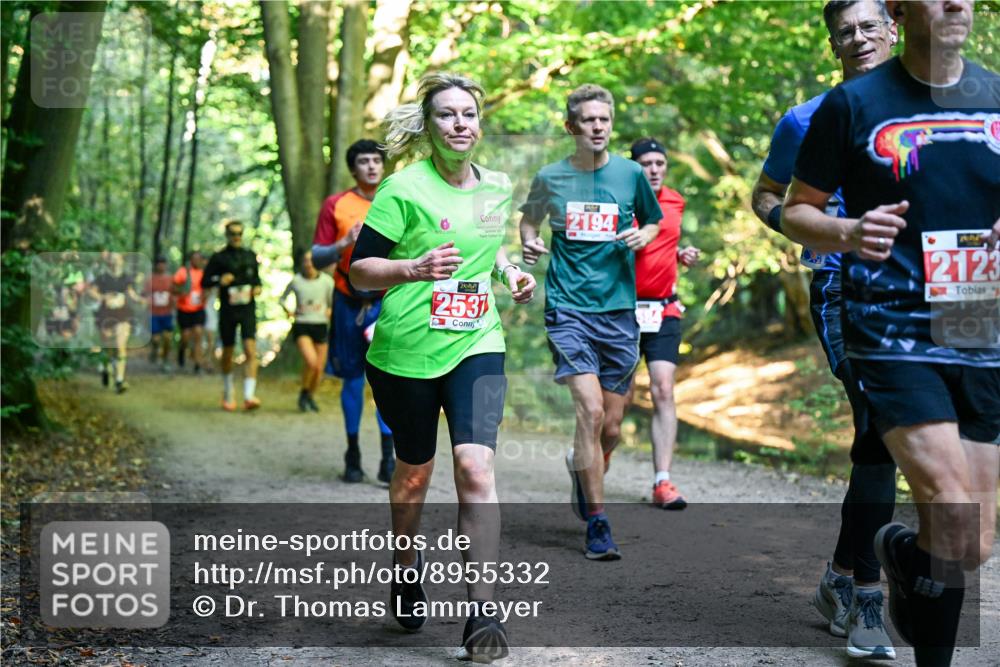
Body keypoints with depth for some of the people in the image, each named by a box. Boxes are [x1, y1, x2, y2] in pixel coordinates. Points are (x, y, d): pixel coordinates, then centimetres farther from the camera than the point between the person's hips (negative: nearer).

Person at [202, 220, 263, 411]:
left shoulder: (250, 256, 12)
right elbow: (204, 282, 3)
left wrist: (258, 287, 4)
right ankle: (228, 394, 30)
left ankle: (249, 396, -22)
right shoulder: (218, 258, 2)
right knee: (228, 353, 10)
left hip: (247, 310, 1)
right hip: (228, 310, -1)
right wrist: (219, 280, -16)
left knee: (251, 351, -16)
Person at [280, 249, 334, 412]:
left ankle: (310, 396, 30)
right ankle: (304, 393, 1)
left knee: (319, 368, 4)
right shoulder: (296, 281, -1)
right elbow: (282, 299, 14)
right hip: (301, 327, -2)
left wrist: (330, 311, -5)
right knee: (311, 361, -23)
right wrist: (287, 310, -4)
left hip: (320, 327, 2)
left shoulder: (327, 281, 1)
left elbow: (333, 302, 15)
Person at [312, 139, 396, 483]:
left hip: (388, 301, 0)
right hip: (349, 303, 0)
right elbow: (317, 258, 2)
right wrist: (344, 244, -14)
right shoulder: (336, 205, 3)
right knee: (352, 378, 7)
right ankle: (353, 455, 19)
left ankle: (389, 460, -7)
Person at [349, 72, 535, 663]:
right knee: (415, 469, 13)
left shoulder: (498, 187, 7)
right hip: (406, 352, -2)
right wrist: (415, 269, -26)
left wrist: (509, 271, 7)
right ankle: (407, 562, 44)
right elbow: (359, 270, -10)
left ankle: (483, 612, -13)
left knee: (476, 465, -15)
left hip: (477, 346, 2)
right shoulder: (404, 188, -9)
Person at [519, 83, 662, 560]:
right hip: (569, 309, -2)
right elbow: (529, 218, 20)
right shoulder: (551, 178, 3)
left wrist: (642, 237, -2)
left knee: (612, 427, 6)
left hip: (619, 310, 2)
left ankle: (581, 469, 41)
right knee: (590, 410, -16)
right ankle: (597, 525, -7)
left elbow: (654, 221, 20)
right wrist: (529, 243, -1)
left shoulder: (631, 174, 5)